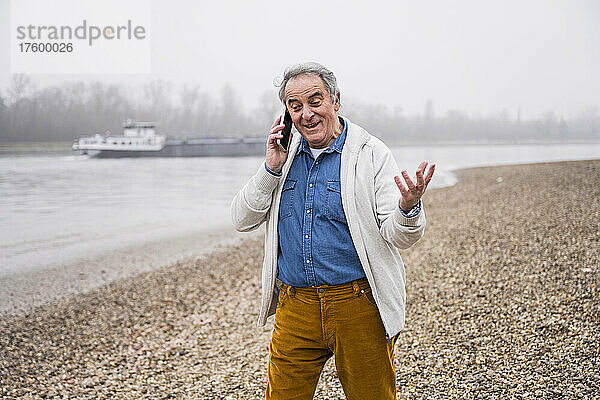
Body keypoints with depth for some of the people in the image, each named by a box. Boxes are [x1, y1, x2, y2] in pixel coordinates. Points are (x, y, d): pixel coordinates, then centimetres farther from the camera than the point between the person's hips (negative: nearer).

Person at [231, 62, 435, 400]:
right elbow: (243, 220, 5)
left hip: (359, 307, -3)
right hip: (296, 307, 4)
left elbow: (399, 236, -13)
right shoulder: (284, 155, 8)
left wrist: (408, 207, -36)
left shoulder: (372, 154, -6)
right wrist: (272, 169, -8)